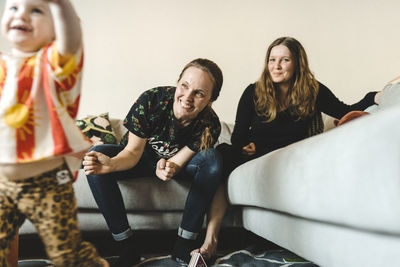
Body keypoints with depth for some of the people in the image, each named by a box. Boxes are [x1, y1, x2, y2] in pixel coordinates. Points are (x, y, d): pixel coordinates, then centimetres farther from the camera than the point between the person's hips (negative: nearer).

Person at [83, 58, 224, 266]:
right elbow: (133, 151, -24)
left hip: (171, 162, 1)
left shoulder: (210, 125, -26)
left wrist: (168, 169, -46)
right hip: (142, 158, 0)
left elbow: (176, 162, -21)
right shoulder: (151, 100, -31)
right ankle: (127, 247, -21)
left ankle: (184, 245, -20)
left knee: (212, 160, -28)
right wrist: (111, 164, -46)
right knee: (96, 158, -29)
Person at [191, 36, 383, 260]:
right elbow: (238, 138, 2)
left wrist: (375, 98, -15)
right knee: (223, 152, -31)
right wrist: (246, 149, -20)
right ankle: (210, 240, -35)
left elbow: (347, 113, 3)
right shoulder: (253, 93, 2)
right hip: (254, 159, 1)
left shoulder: (314, 92, 3)